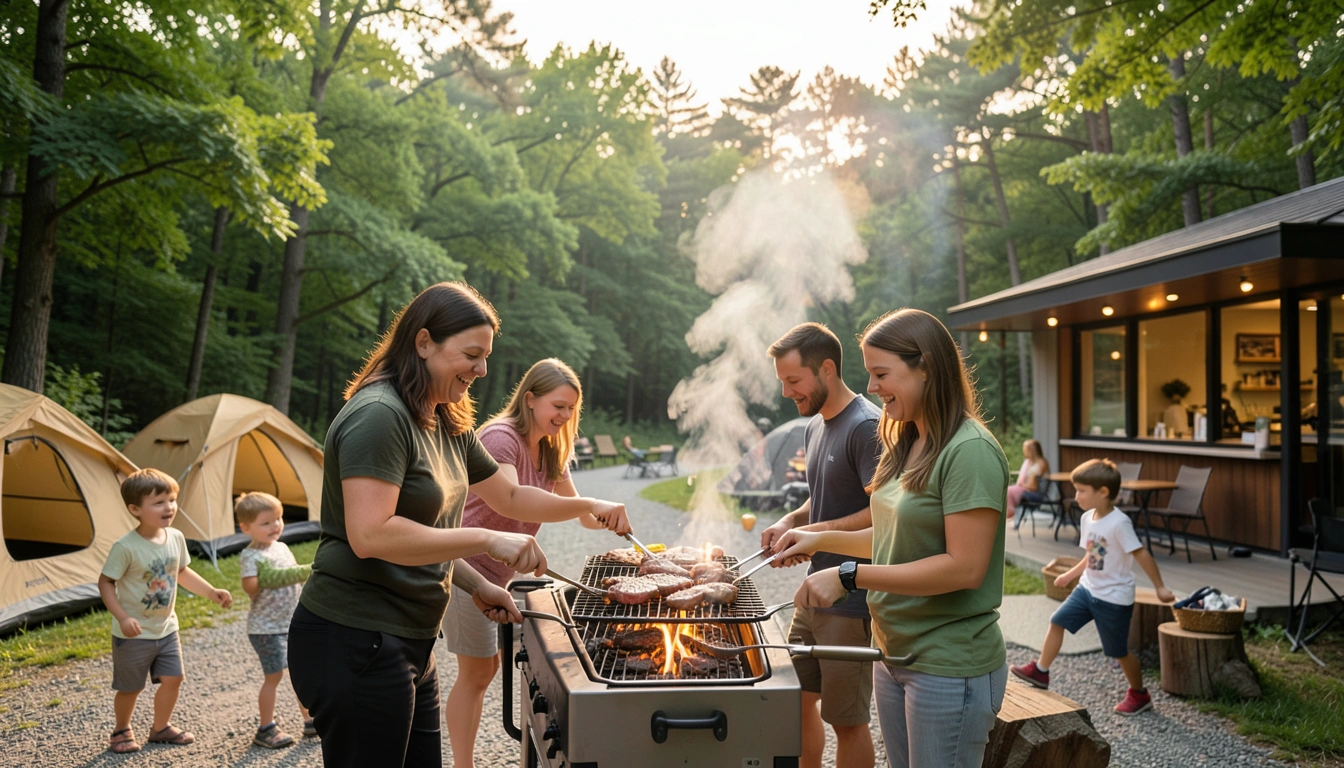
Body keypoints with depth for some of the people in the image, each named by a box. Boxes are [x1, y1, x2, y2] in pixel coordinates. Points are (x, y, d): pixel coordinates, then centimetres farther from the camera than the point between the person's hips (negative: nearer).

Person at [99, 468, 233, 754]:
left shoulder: (176, 538, -4)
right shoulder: (125, 547, -22)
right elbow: (105, 583, -15)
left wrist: (212, 592, 4)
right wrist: (122, 617, -25)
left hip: (166, 628, 5)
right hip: (134, 634, -5)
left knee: (172, 679, 8)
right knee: (131, 687, 8)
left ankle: (161, 727, 29)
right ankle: (122, 730, 32)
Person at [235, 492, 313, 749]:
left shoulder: (282, 548, 8)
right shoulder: (250, 556, -14)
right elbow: (250, 587, -26)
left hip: (294, 624, 7)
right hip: (266, 628, -7)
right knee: (273, 676, -1)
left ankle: (311, 721, 24)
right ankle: (265, 729, 14)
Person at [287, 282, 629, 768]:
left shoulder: (449, 427, 12)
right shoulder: (378, 416, -18)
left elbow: (509, 497, 23)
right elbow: (370, 535, -27)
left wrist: (587, 506, 11)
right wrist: (487, 541, -25)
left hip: (409, 644, 10)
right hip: (355, 643, -10)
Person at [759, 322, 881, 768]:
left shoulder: (866, 427, -18)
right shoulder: (815, 426, 11)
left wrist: (815, 531, -21)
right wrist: (789, 522, 3)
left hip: (851, 602, -9)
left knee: (847, 720, 5)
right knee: (797, 699, 18)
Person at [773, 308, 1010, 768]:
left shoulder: (970, 451, -19)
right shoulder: (906, 446, 8)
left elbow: (965, 567, -24)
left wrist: (850, 576, -22)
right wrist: (821, 539, 6)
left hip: (948, 668, -8)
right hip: (894, 655, 8)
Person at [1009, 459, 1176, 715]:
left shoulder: (1118, 523, -23)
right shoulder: (1088, 518, 1)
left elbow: (1141, 554, -21)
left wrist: (1159, 587, -19)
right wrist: (1069, 575, 17)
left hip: (1114, 598, -7)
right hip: (1088, 588, 7)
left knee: (1119, 651, 6)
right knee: (1057, 621, 4)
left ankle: (1139, 695, 27)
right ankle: (1040, 671, 17)